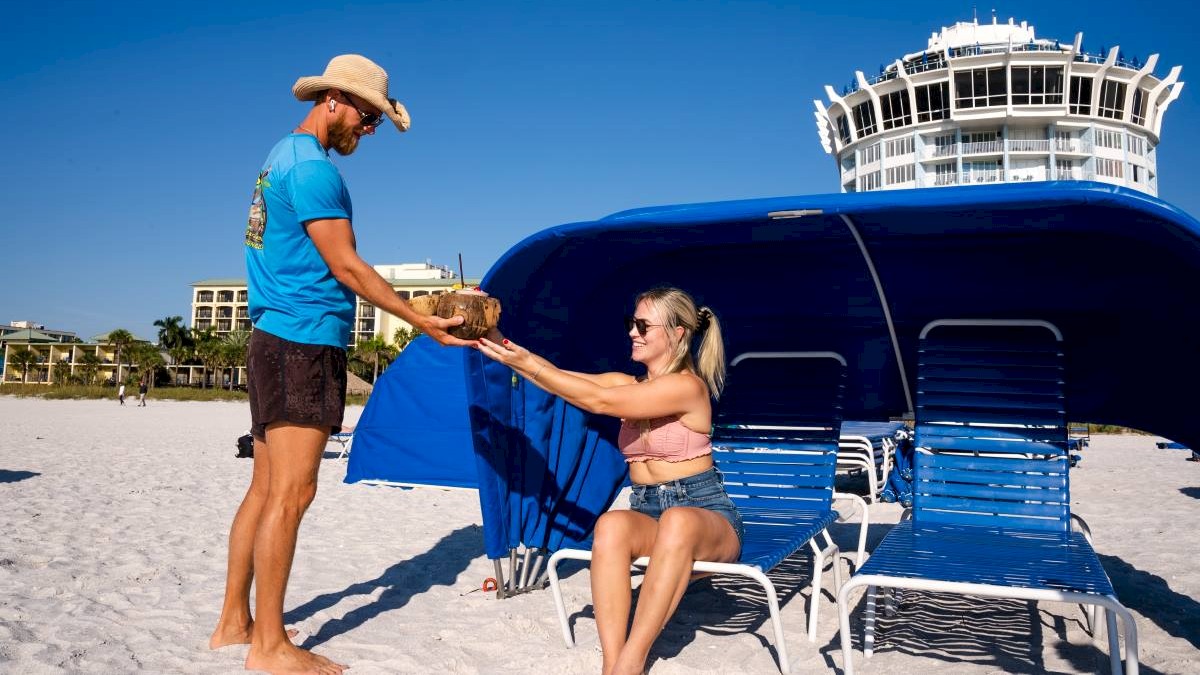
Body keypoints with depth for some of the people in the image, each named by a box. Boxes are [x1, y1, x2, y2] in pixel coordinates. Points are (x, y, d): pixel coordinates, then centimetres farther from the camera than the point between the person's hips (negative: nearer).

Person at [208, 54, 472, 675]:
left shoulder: (281, 156, 21)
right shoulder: (313, 167, -11)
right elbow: (347, 268, -14)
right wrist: (425, 323, -11)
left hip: (274, 342, 10)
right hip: (304, 345, -10)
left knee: (265, 489, 12)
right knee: (291, 493, -8)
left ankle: (234, 623, 19)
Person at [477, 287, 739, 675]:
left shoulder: (688, 385, -14)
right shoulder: (627, 385, 9)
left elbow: (598, 401, -22)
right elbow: (560, 377, -2)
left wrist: (526, 363, -22)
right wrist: (503, 345, -14)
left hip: (706, 514, -5)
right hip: (648, 514, 5)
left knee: (678, 522, -41)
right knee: (611, 525, -31)